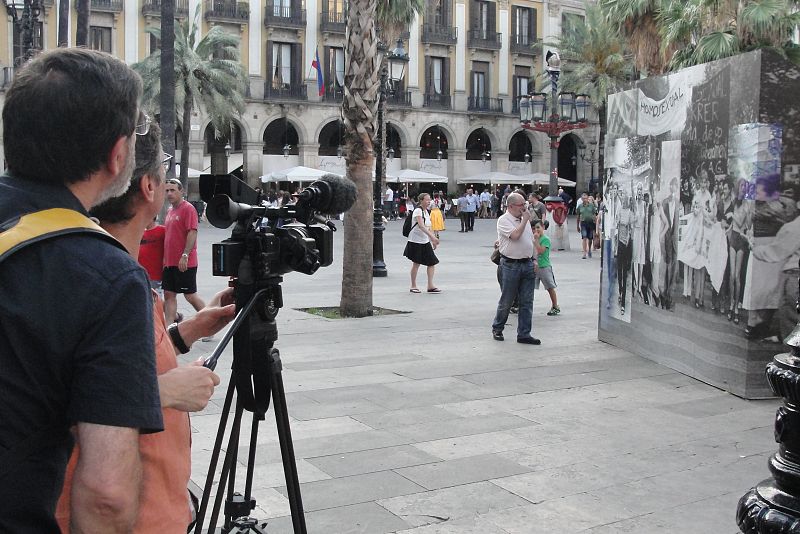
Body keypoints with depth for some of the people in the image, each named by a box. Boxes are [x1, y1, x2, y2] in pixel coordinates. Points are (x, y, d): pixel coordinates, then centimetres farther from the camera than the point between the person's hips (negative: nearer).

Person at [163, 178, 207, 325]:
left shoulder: (187, 209, -11)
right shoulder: (169, 211, 15)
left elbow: (192, 233, -19)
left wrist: (185, 256, -24)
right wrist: (165, 257, 18)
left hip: (185, 263, -9)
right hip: (170, 262, 9)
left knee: (190, 295, -1)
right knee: (169, 295, 6)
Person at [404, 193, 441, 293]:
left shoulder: (426, 211, 12)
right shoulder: (418, 211, -15)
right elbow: (421, 226, -29)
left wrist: (433, 241, 18)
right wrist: (432, 236, -38)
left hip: (425, 241, 8)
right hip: (416, 241, -8)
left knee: (432, 262, 0)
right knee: (416, 263, 0)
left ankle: (430, 286, 4)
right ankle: (413, 286, 12)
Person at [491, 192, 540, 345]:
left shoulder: (524, 219, 14)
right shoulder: (504, 220, -8)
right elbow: (515, 235, -24)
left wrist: (533, 259, 13)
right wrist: (525, 220, -13)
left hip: (527, 264, 6)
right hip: (510, 265, -6)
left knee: (527, 302, 4)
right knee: (506, 301, 3)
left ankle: (524, 334, 9)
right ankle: (497, 329, 21)